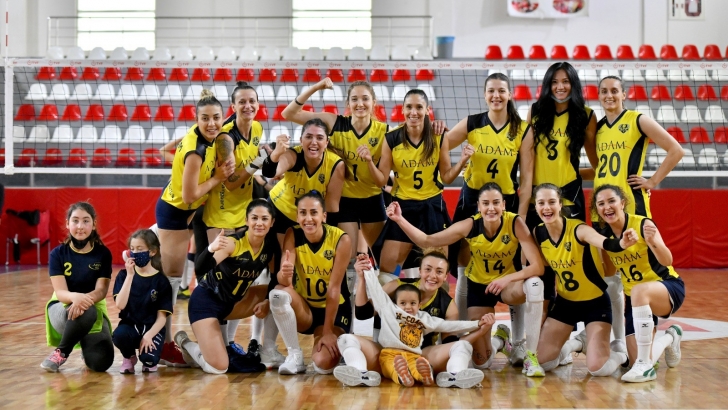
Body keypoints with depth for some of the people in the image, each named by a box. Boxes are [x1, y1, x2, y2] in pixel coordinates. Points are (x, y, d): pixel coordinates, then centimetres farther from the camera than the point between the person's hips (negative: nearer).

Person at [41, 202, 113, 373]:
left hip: (95, 309, 1)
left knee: (100, 362, -23)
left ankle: (86, 342, 14)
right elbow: (60, 291, -16)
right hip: (62, 307, -1)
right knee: (84, 312, -39)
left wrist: (85, 300, -37)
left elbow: (101, 290, -14)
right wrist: (76, 296, -41)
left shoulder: (103, 253, -6)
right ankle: (62, 351, -11)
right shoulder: (58, 253, -7)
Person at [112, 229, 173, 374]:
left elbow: (162, 316, -3)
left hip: (152, 328, -1)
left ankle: (148, 362, 11)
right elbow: (120, 305, -13)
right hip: (130, 325, 1)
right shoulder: (124, 275, 2)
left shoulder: (161, 281, -2)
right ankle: (129, 357, 1)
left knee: (149, 359, -29)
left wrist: (149, 335, -20)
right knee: (119, 334, -34)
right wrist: (130, 275, -17)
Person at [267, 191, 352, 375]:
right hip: (303, 309, 2)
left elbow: (334, 288, -18)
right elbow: (283, 279, -23)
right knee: (278, 293, -31)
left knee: (323, 364, -25)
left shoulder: (341, 239, -18)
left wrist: (328, 332, -20)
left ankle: (337, 347, 13)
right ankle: (295, 355, -14)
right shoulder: (293, 235, -11)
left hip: (333, 310, -2)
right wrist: (284, 274, -47)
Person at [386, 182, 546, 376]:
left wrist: (508, 278, -44)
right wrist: (400, 219, -27)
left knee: (534, 284, -39)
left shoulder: (515, 223, -25)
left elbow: (538, 266, -30)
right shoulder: (470, 225, -21)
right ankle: (499, 339, 37)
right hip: (478, 285, 1)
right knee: (481, 362, -3)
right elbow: (427, 241, -15)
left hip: (508, 284, -1)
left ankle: (531, 356, -21)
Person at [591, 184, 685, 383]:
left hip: (669, 287, -6)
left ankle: (645, 366, -31)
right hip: (635, 299, 6)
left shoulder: (642, 224, -18)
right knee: (636, 361, -5)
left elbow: (667, 261, -30)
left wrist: (653, 242, -48)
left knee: (639, 291, -41)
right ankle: (670, 338, 30)